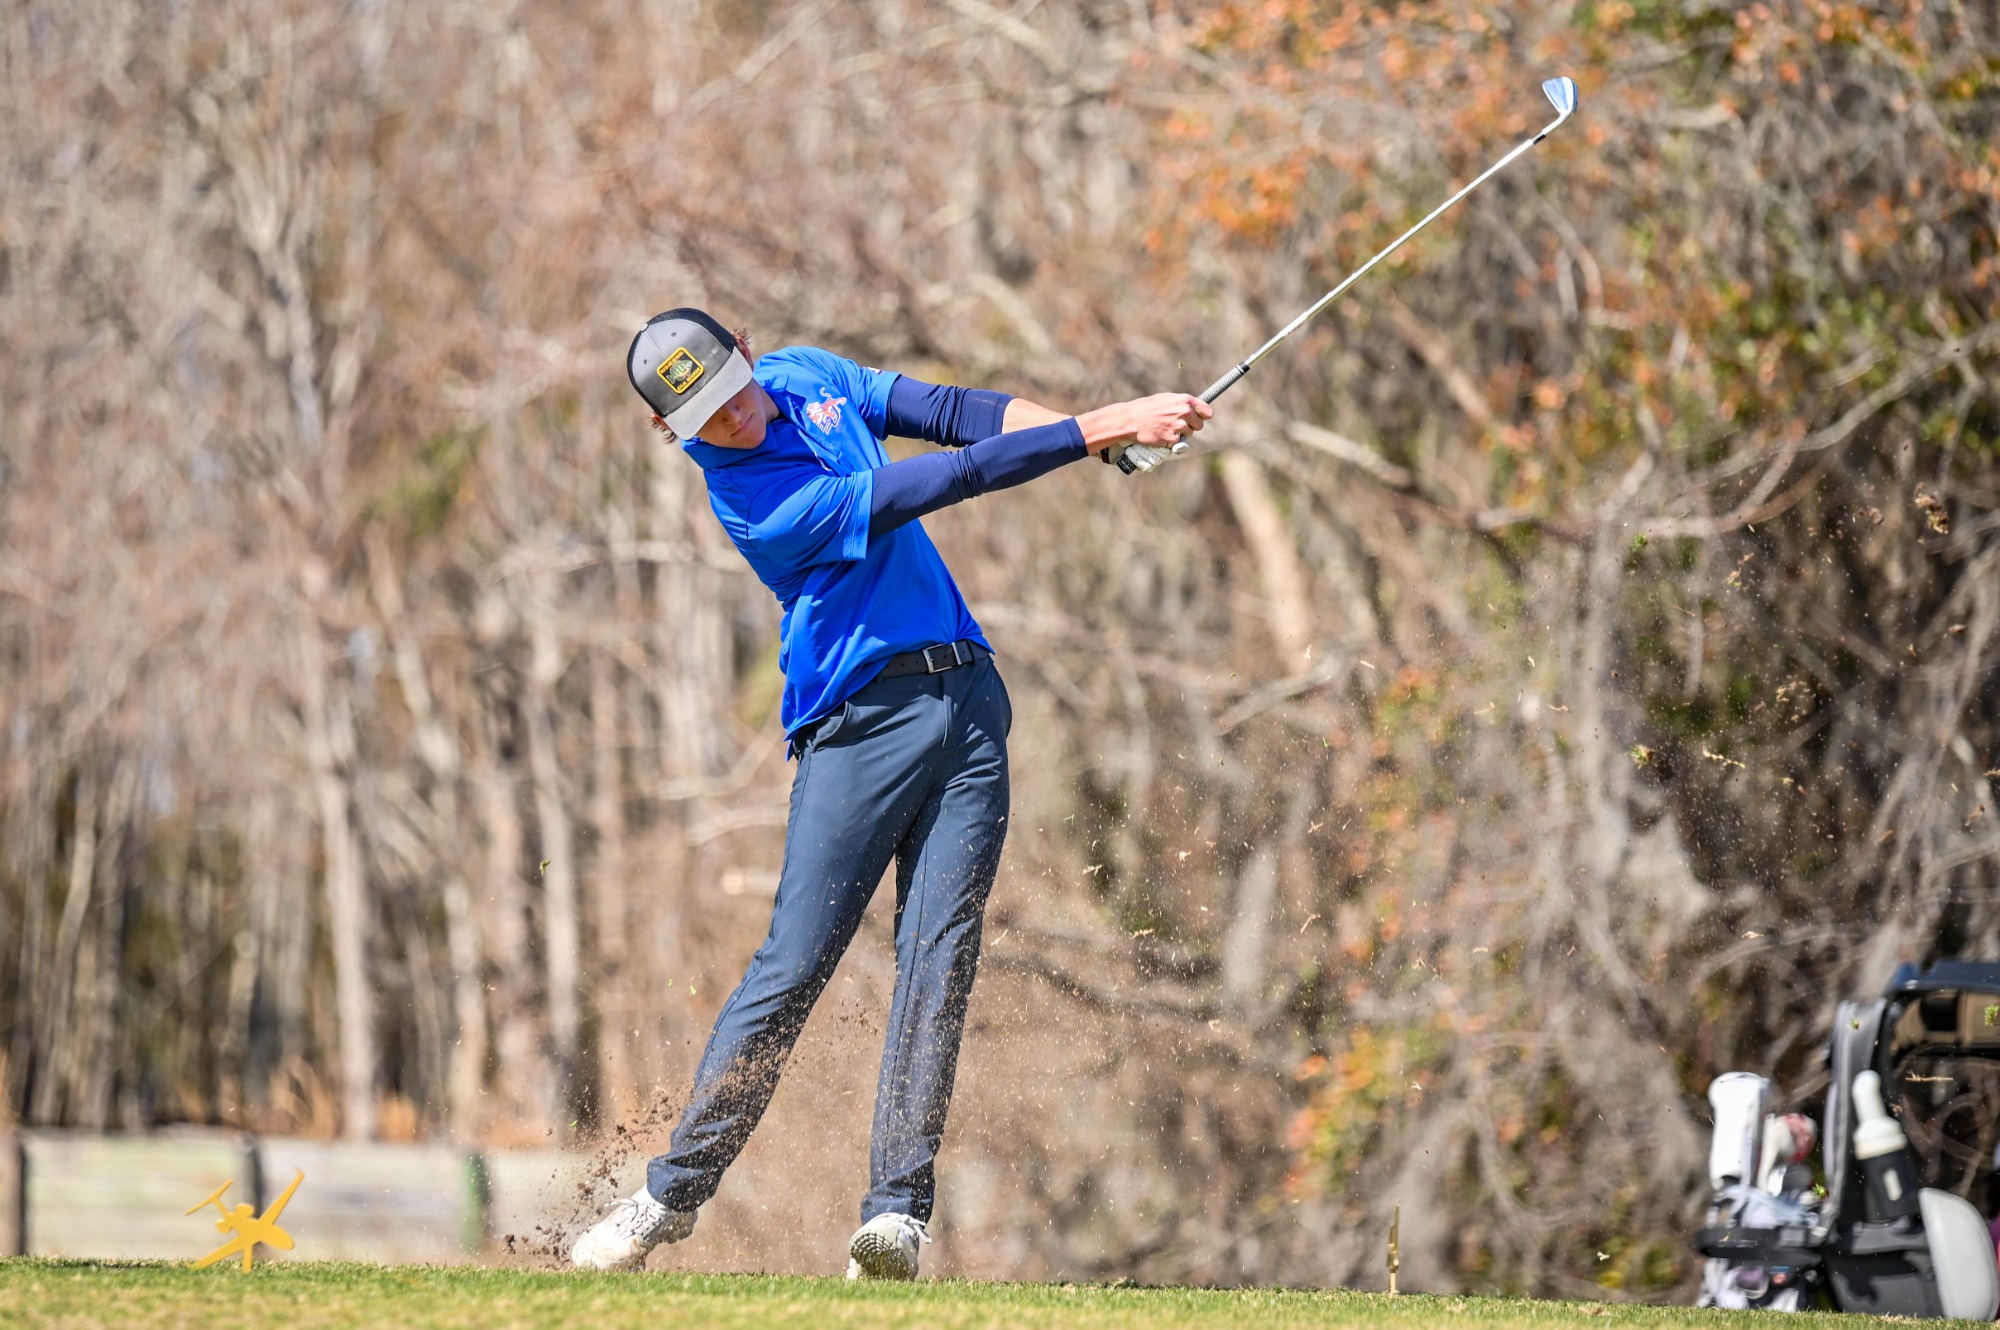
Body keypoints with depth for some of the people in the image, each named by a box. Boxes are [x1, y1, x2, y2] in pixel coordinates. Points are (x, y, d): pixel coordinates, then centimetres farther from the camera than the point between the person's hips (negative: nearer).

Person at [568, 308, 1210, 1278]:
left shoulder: (808, 376, 9)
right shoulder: (751, 498, -17)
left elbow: (950, 413, 9)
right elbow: (942, 482, -20)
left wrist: (1100, 424, -6)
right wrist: (1095, 432, -20)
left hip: (966, 696, 6)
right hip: (860, 718, -6)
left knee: (940, 955, -7)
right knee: (793, 968, -9)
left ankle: (896, 1214, -13)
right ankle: (672, 1194, 4)